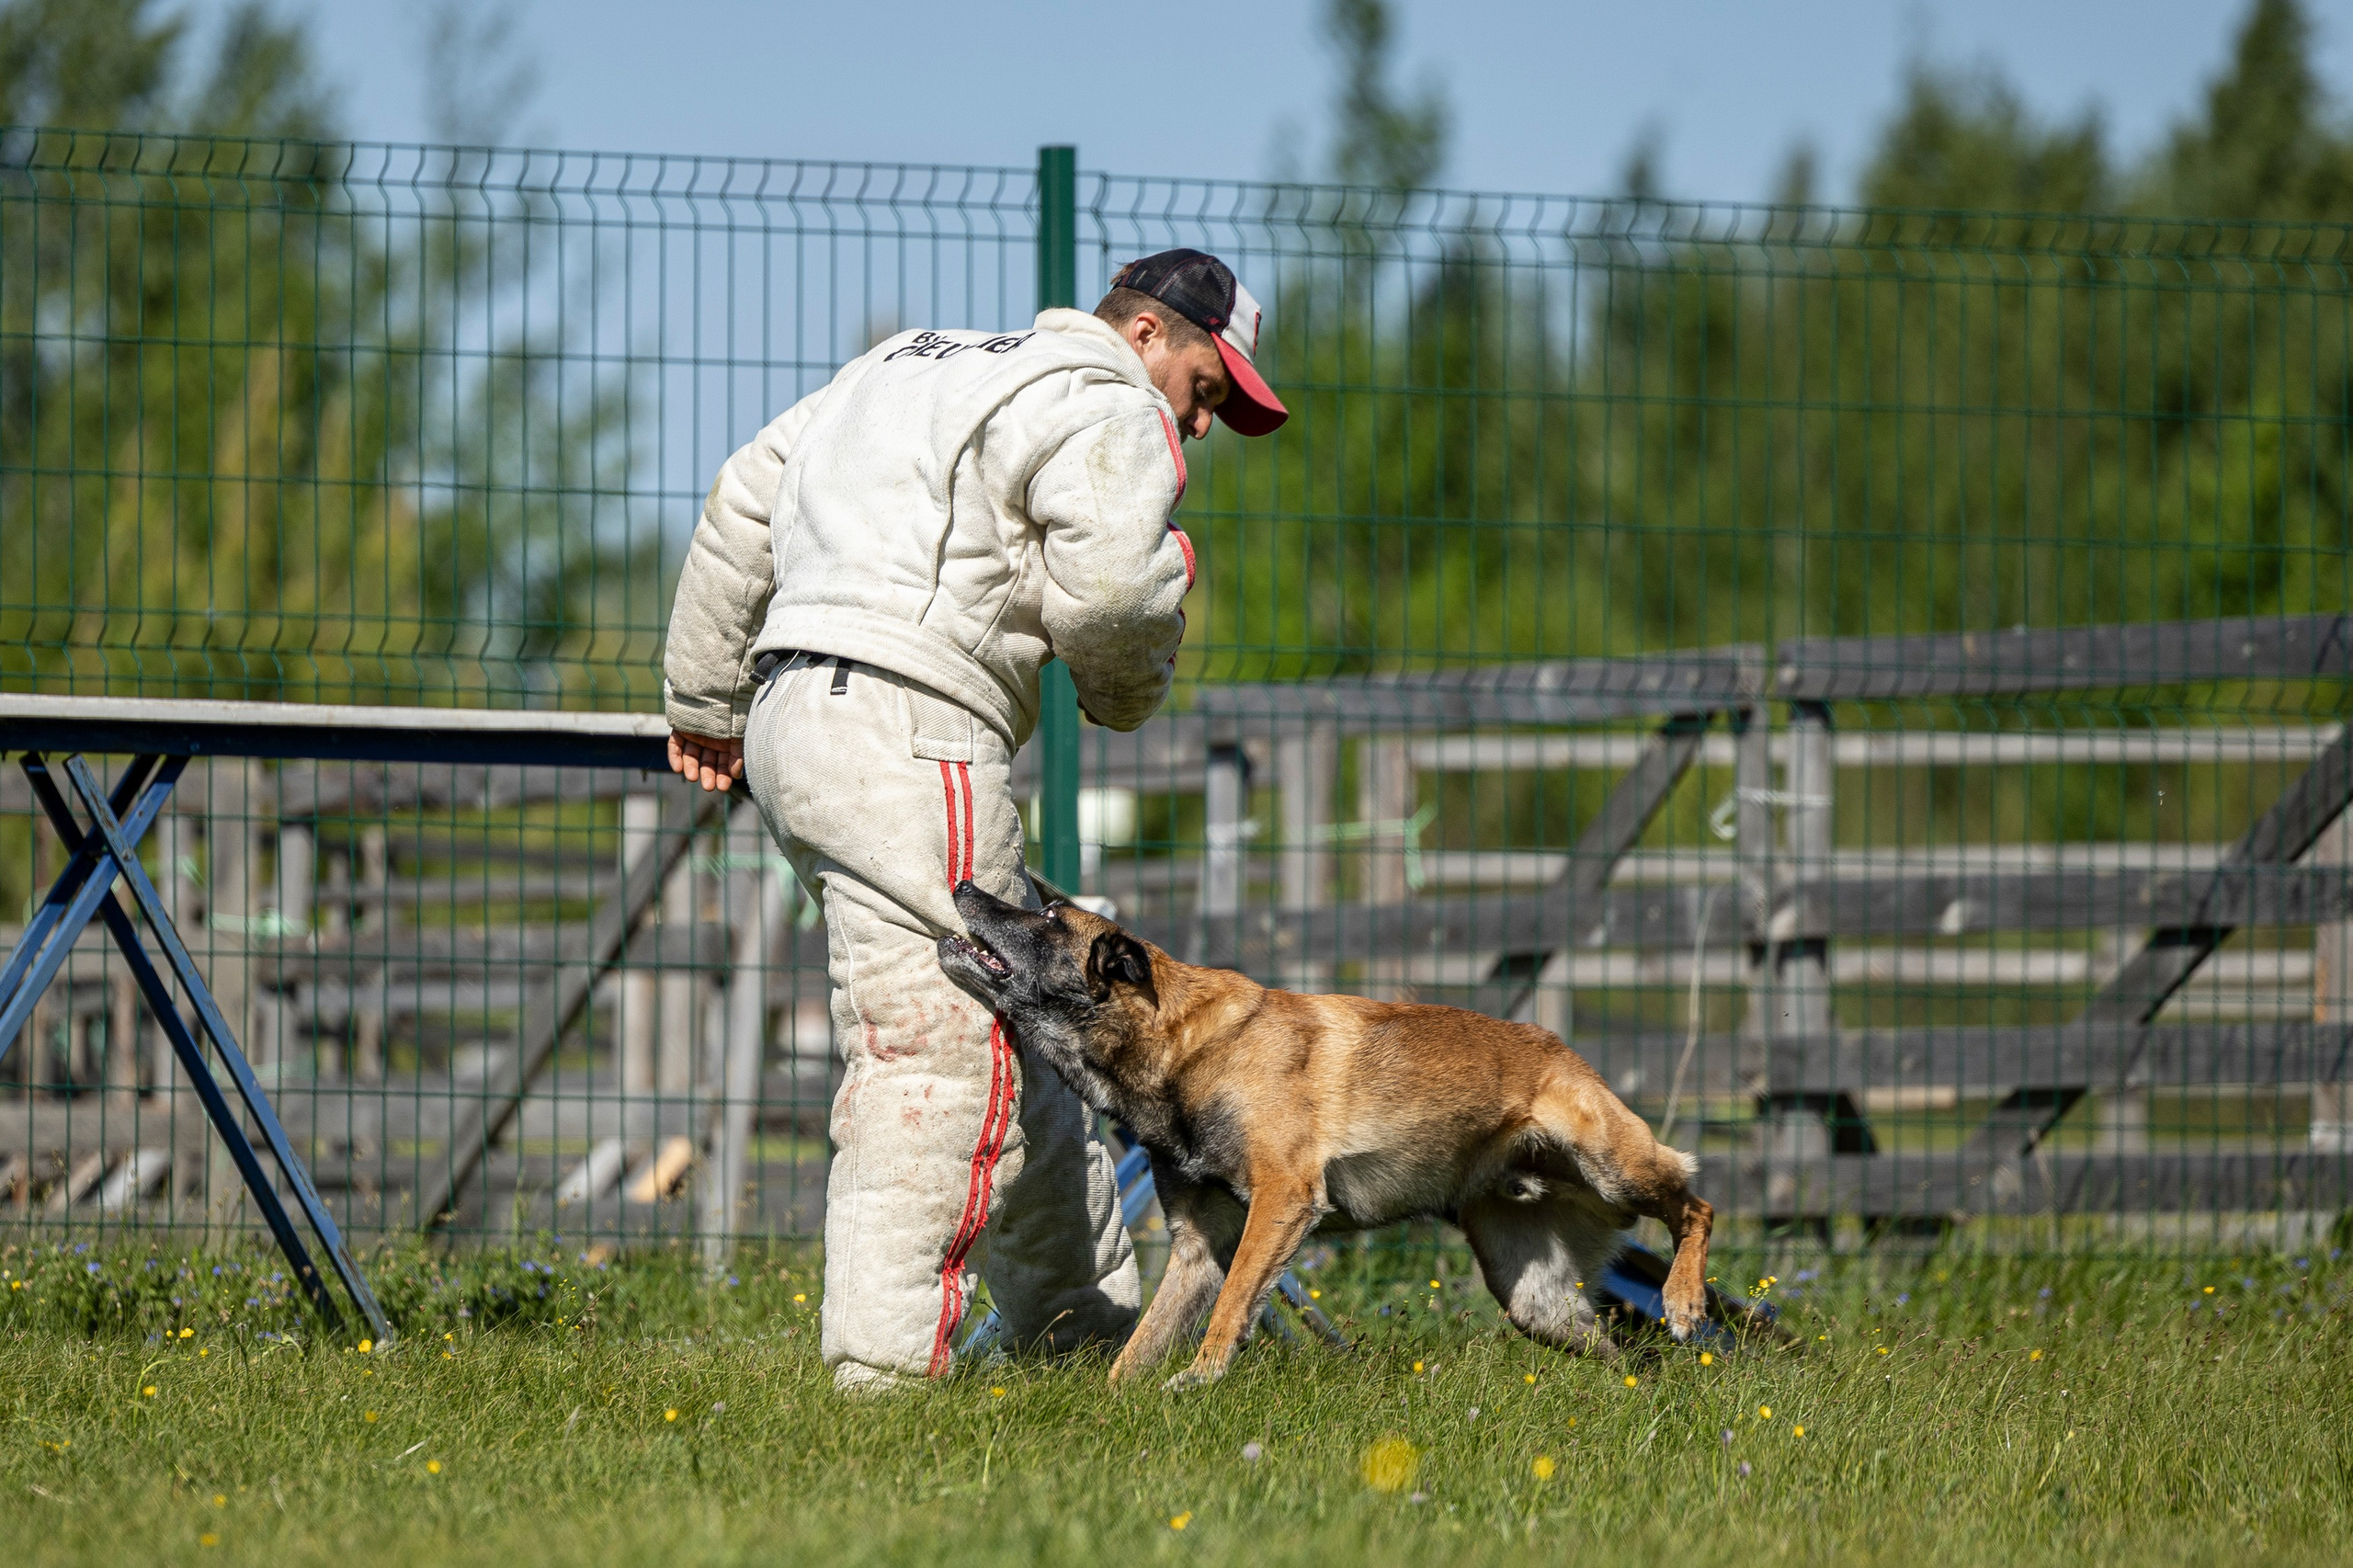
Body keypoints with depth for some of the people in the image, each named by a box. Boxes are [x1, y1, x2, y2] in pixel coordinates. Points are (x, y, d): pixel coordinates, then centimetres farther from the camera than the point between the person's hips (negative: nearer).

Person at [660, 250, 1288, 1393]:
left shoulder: (916, 363, 26)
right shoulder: (1108, 412, -2)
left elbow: (747, 501, 26)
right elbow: (1109, 581, -19)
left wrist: (704, 698, 29)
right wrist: (1126, 693, 4)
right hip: (906, 739, -10)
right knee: (939, 1047, -12)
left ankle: (1082, 1320, 28)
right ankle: (885, 1362, -17)